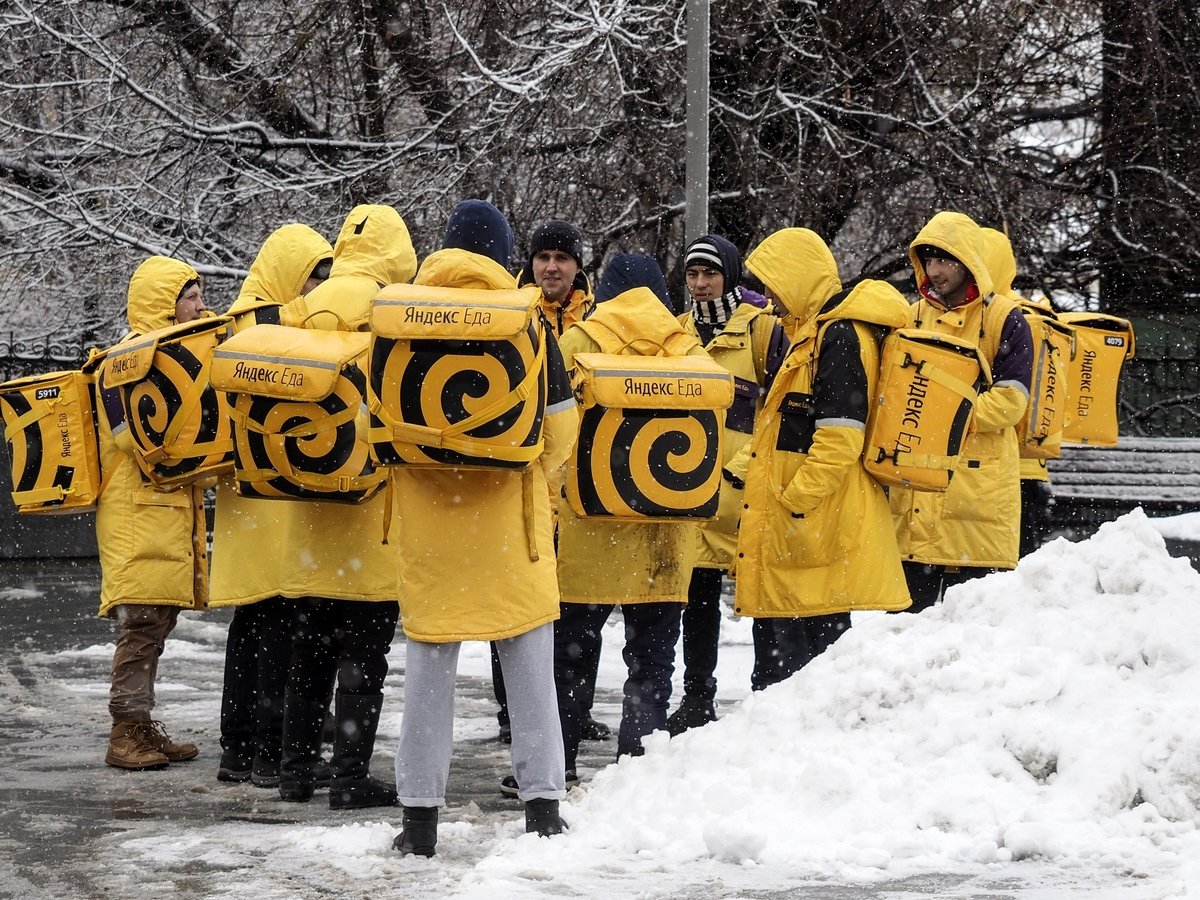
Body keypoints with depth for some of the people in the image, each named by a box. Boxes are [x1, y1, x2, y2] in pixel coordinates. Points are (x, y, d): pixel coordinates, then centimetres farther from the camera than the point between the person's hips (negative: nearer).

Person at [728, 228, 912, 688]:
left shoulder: (840, 337, -13)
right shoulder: (811, 332, 20)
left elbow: (840, 434, -21)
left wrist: (796, 498, -20)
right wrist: (742, 467, 17)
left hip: (820, 520, -11)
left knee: (816, 629, -8)